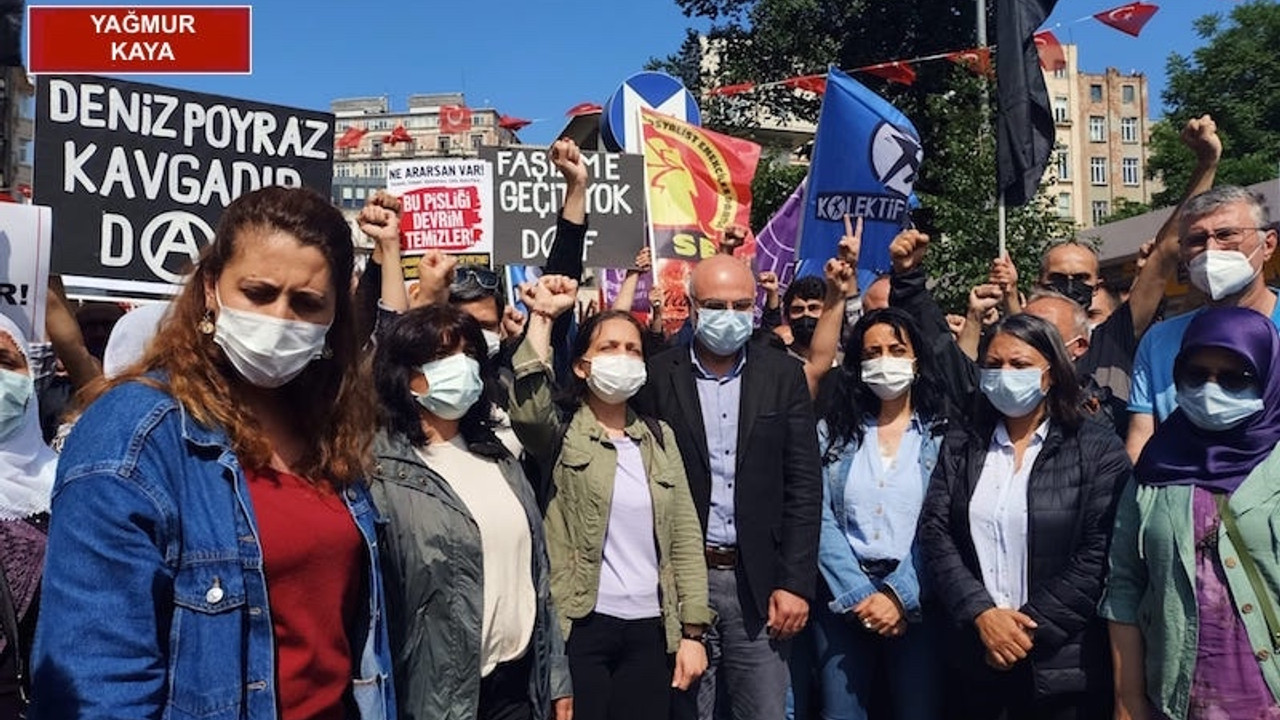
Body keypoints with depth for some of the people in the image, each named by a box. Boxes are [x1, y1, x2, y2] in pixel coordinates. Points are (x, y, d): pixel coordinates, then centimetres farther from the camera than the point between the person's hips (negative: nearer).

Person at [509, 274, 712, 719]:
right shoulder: (562, 434, -1)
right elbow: (528, 409, -26)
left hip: (651, 627, 4)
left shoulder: (659, 436, 9)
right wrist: (542, 318, -21)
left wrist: (693, 629, 1)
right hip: (582, 626, -3)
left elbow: (685, 535, 7)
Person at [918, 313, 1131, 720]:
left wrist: (1032, 627, -13)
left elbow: (1099, 554, -10)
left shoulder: (1098, 449, -3)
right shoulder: (960, 446, 6)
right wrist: (982, 614, -13)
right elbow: (934, 533, -1)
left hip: (1062, 663, -2)